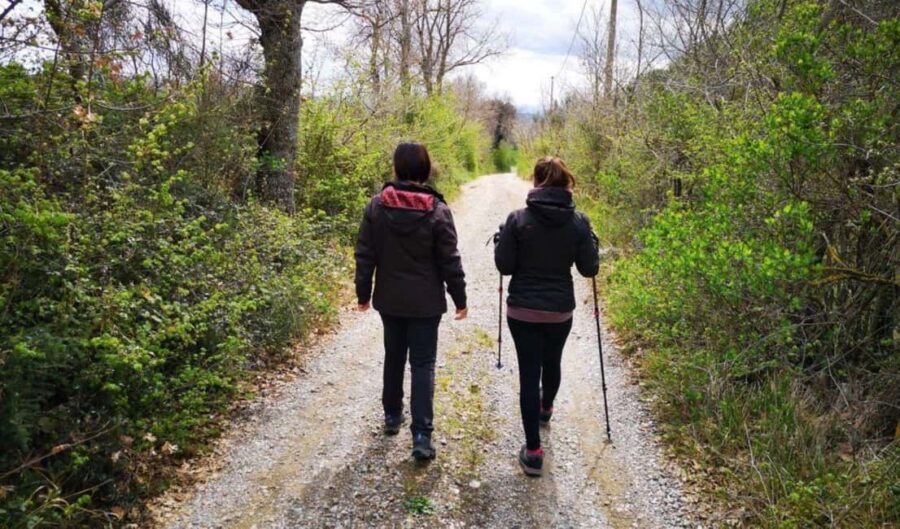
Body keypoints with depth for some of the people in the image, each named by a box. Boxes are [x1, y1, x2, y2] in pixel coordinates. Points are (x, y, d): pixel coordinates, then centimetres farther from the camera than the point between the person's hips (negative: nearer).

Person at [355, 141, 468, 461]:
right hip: (425, 302, -3)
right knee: (423, 364, 2)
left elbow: (365, 255, -1)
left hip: (389, 299, 3)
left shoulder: (377, 206, -5)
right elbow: (449, 262, -9)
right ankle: (421, 435, -3)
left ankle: (392, 415, 35)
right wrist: (460, 299, 2)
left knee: (394, 356, 21)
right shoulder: (437, 211, -12)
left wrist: (363, 293, 10)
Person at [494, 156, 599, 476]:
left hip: (522, 310, -2)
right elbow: (589, 269, -2)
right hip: (560, 310, 3)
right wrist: (591, 244, 17)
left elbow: (504, 266, -8)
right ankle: (545, 409, 55)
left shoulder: (518, 219, -12)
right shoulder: (578, 221, -7)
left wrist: (502, 240, 10)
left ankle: (533, 451, 2)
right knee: (551, 363, 26)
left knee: (529, 373, 2)